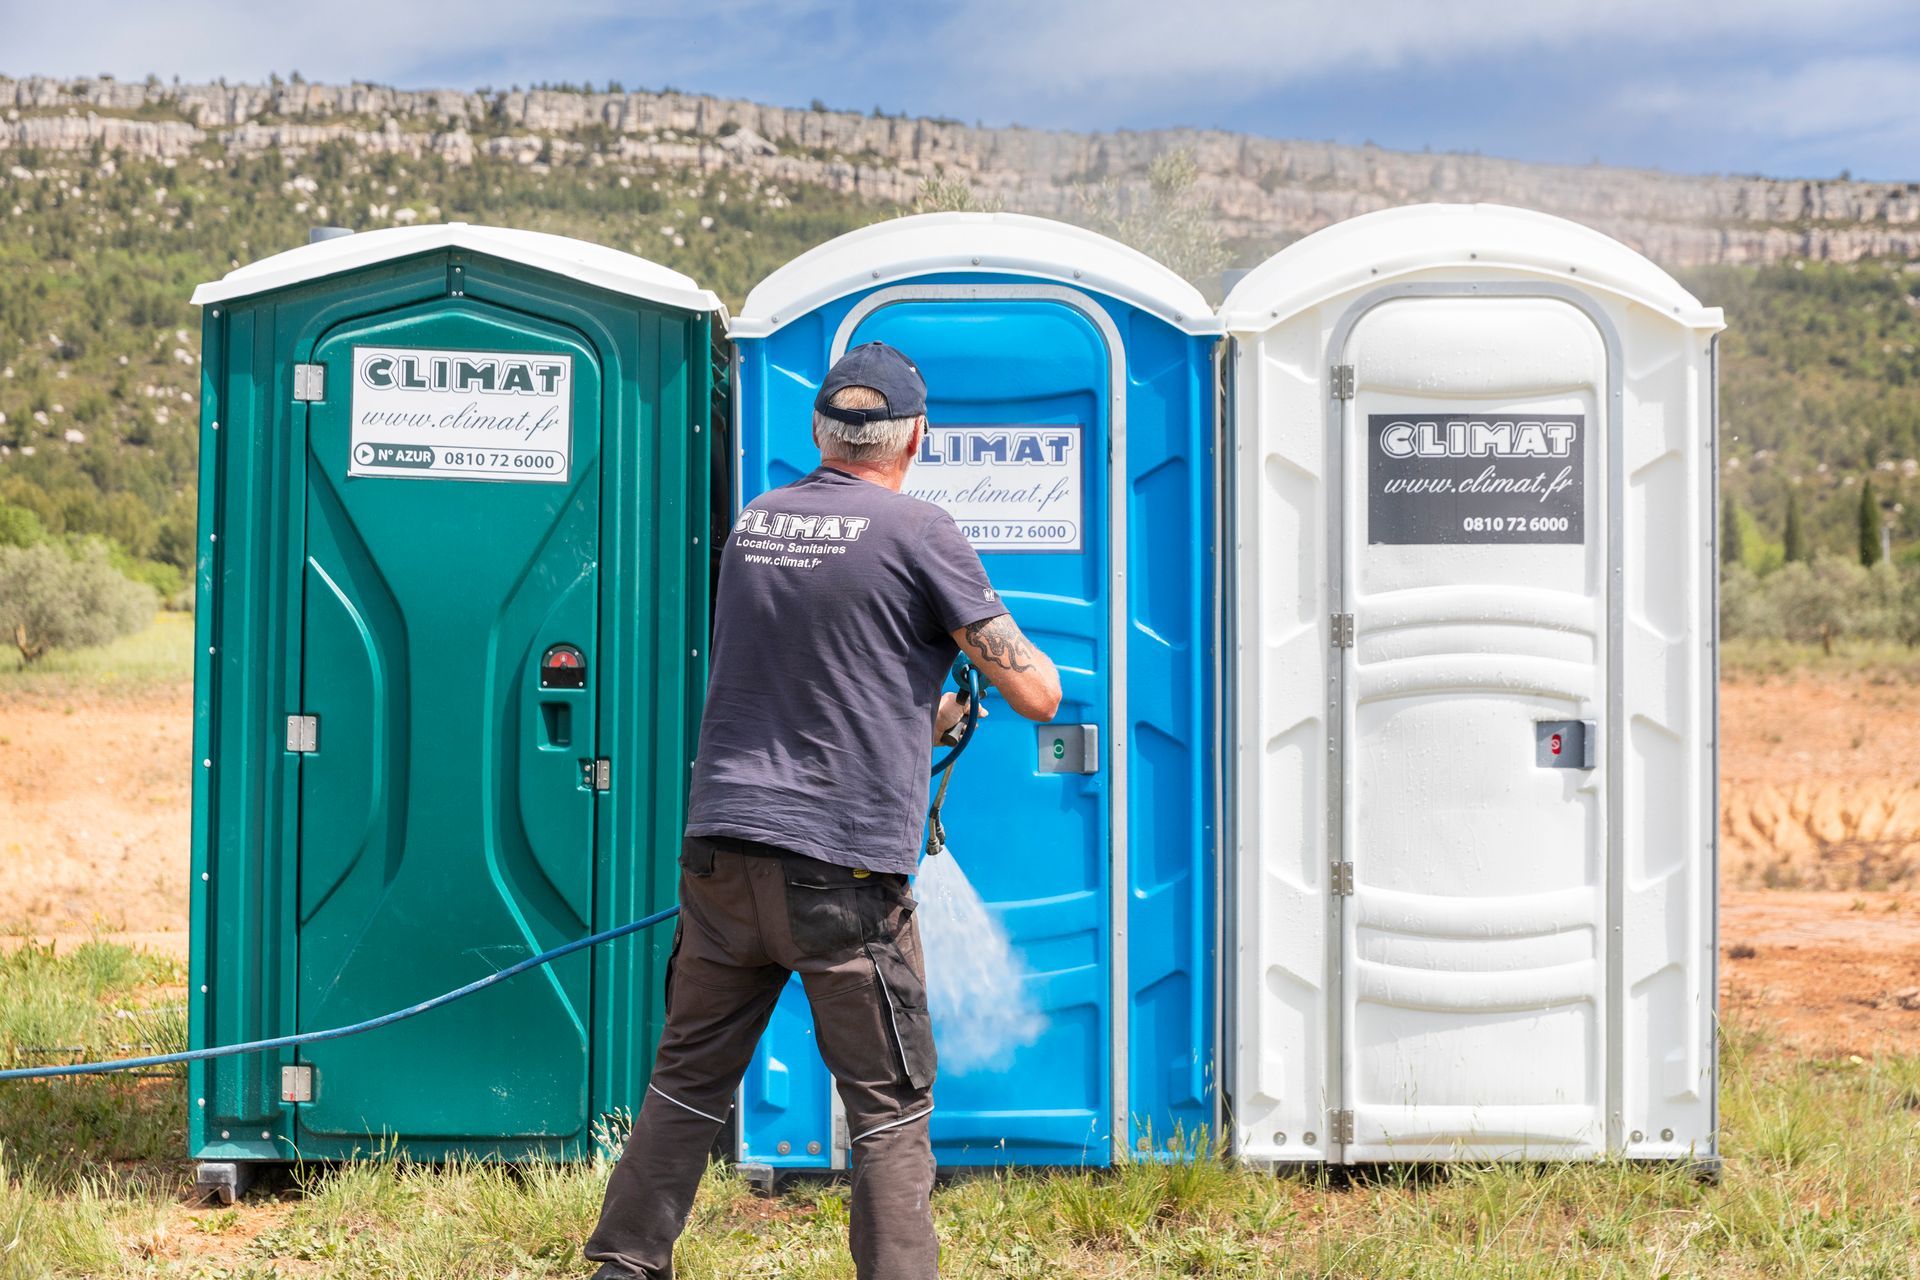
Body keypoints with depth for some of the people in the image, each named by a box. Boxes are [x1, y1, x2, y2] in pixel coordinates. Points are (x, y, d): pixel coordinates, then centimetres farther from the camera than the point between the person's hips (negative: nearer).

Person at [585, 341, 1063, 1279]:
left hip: (720, 849, 6)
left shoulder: (753, 524, 12)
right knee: (891, 1112, 3)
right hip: (843, 868, -5)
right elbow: (1037, 695, -3)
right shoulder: (917, 534, -5)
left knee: (687, 1085, 15)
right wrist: (1026, 662, 20)